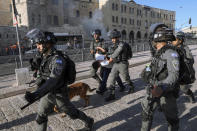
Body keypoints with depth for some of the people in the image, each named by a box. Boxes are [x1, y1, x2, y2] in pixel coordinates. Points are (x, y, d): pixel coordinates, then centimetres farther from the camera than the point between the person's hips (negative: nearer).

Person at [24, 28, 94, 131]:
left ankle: (89, 122, 41)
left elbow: (52, 81, -41)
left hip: (59, 94, -7)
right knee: (40, 118, 10)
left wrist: (35, 94, -49)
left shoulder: (58, 59, -30)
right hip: (48, 93, 7)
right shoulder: (45, 56, -2)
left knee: (72, 113, 15)